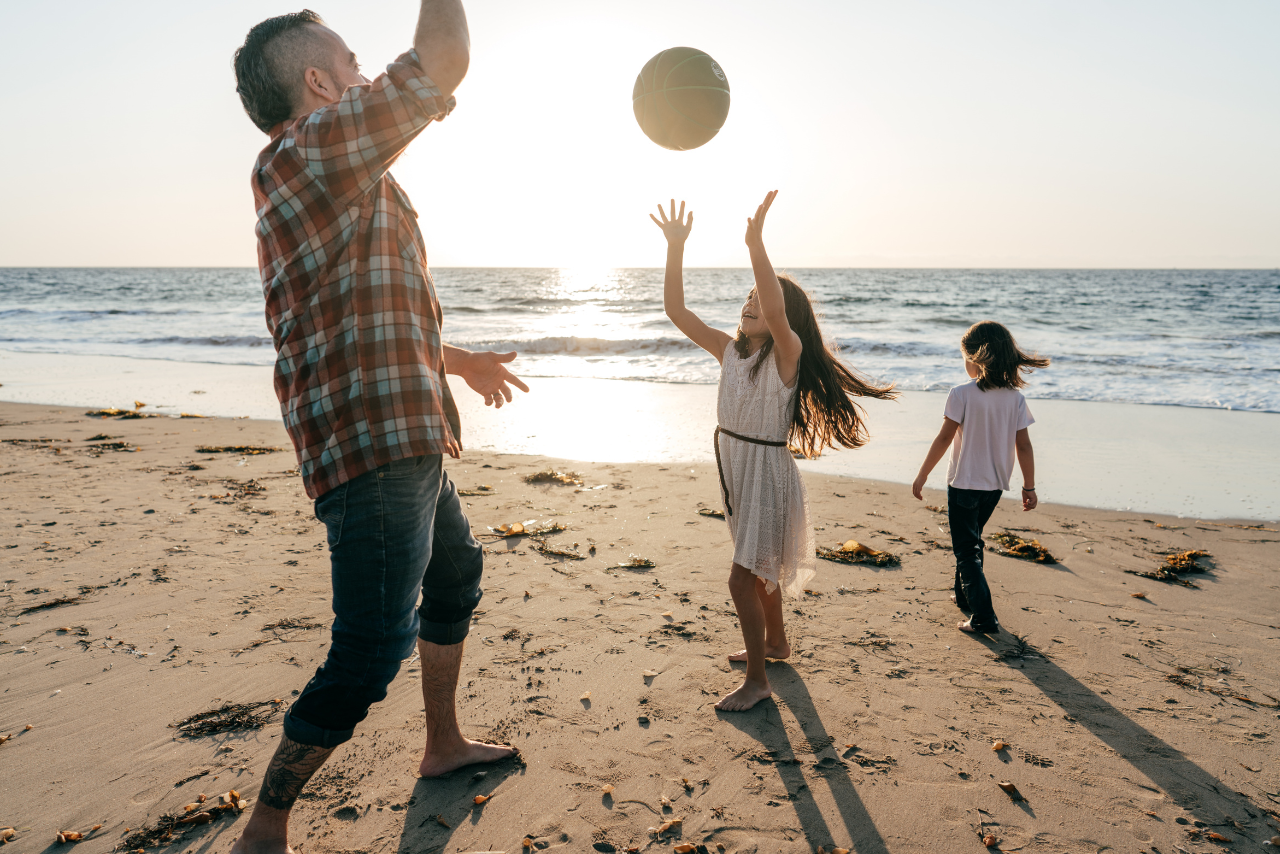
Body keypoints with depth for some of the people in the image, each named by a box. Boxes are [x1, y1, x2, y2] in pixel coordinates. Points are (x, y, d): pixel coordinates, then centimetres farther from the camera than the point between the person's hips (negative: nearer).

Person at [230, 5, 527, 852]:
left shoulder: (348, 180, 19)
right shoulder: (310, 149, -13)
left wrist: (457, 358, 31)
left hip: (410, 439, 11)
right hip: (372, 443, -11)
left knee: (456, 574, 24)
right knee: (369, 655, -9)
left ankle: (445, 744, 40)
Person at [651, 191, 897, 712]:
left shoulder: (788, 353, -17)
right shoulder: (729, 350, 0)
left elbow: (776, 312, -39)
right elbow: (676, 311, -6)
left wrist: (756, 243, -47)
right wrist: (675, 249, -16)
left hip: (768, 471, -7)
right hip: (734, 468, 7)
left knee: (742, 578, -6)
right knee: (757, 568, 23)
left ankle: (757, 681, 9)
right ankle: (775, 642, 45)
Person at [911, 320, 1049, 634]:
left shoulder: (962, 394, -15)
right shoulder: (1015, 397, -2)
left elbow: (944, 439, -15)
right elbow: (1023, 446, 0)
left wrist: (921, 476, -6)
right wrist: (1029, 486, 9)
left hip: (964, 483, -6)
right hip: (996, 485, 6)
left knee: (966, 549, 2)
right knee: (972, 540, 25)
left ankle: (984, 617, -4)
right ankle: (965, 595, 39)